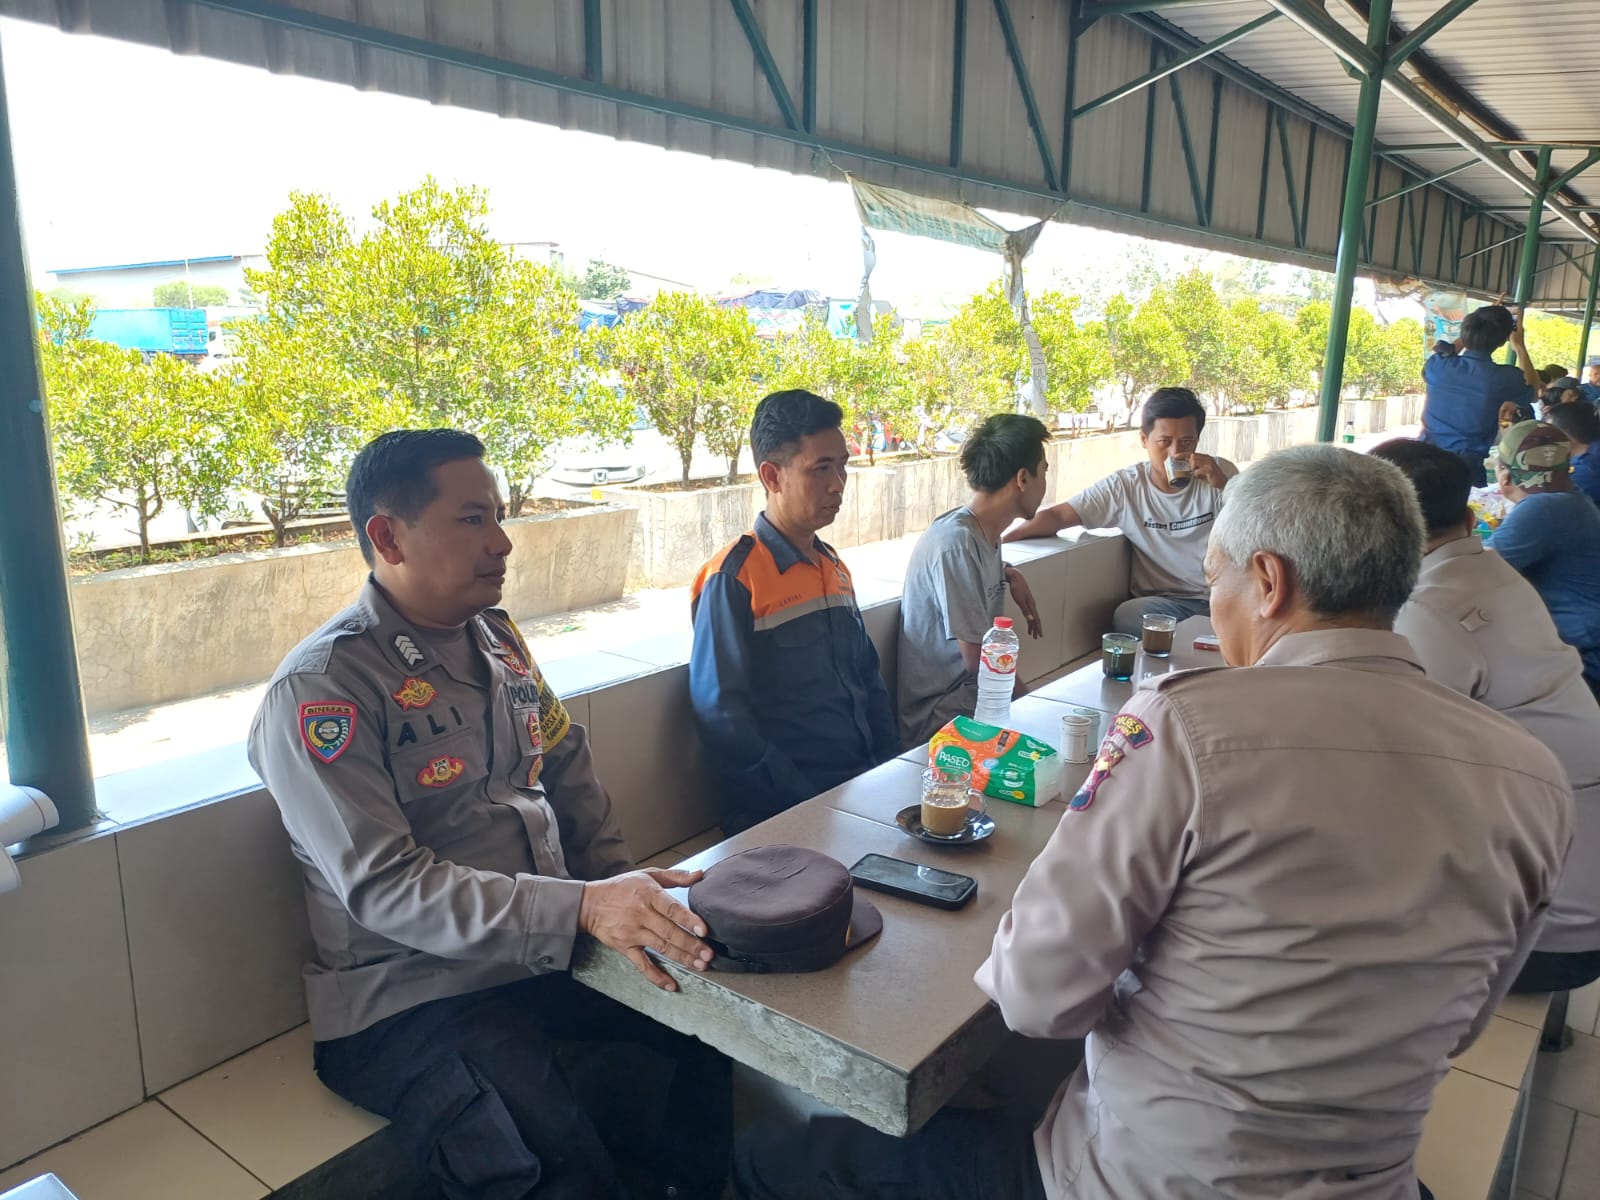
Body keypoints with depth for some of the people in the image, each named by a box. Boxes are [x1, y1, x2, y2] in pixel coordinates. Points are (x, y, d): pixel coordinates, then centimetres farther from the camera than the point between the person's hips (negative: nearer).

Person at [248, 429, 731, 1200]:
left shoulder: (496, 637, 9)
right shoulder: (320, 689, -15)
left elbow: (566, 764, 12)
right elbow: (383, 888, -22)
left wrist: (624, 892, -5)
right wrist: (584, 908, -32)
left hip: (548, 955, 7)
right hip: (413, 998, -7)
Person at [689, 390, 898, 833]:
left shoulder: (833, 566, 16)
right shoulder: (734, 577, -9)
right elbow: (720, 712, -12)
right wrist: (805, 802, -15)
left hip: (865, 788, 8)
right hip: (783, 813, -8)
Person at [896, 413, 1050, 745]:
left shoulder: (984, 531, 6)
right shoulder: (956, 543, -21)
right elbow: (978, 660, -18)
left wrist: (1009, 575, 14)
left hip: (974, 693, 9)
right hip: (943, 715, -9)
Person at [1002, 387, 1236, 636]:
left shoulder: (1219, 474, 2)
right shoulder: (1125, 486, -1)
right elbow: (1058, 516, -5)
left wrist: (1224, 486, -17)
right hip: (1163, 603, 0)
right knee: (1128, 616, -31)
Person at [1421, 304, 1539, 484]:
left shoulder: (1438, 366, -6)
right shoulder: (1506, 378, -11)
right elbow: (1534, 387, 15)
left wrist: (1476, 326, 27)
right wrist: (1519, 345, 22)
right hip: (1465, 467, -3)